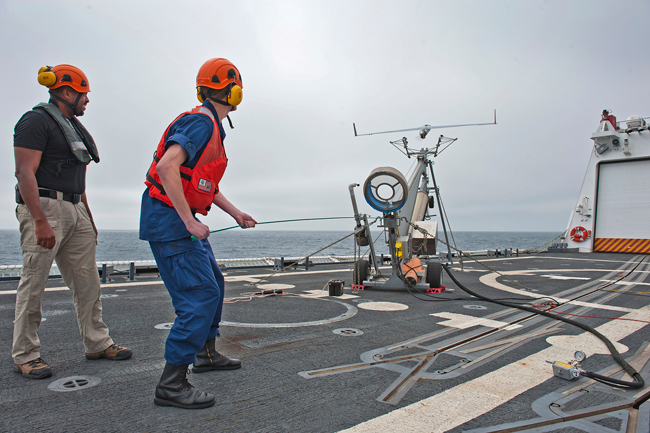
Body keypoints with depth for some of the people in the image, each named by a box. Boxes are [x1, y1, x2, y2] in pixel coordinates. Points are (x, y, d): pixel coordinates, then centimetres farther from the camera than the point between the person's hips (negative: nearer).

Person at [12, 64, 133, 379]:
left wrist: (88, 219, 22)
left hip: (74, 211, 9)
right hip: (44, 207, -8)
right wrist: (40, 221, -24)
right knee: (33, 283, -2)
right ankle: (25, 355, 10)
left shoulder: (72, 125, 20)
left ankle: (97, 343, 18)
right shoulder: (36, 121, -6)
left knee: (87, 280, 9)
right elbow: (25, 172, -16)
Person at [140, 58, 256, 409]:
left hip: (182, 219, 11)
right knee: (200, 294, -12)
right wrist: (190, 221, -27)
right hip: (169, 221, -11)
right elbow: (166, 166, -28)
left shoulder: (211, 126, 17)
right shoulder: (202, 122, -15)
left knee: (213, 283, 19)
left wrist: (235, 213, 23)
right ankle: (171, 384, -5)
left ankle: (206, 354, 34)